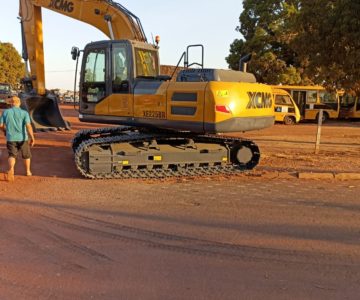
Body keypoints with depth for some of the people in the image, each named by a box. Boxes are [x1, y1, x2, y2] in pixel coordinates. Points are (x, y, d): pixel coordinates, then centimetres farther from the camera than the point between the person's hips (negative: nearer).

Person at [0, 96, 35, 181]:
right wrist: (32, 138, -21)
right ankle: (28, 171, 30)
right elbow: (28, 126, -18)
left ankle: (11, 169, -25)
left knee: (12, 155, 4)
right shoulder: (24, 113, -6)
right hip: (22, 138, 0)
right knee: (26, 155, 19)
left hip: (11, 138, 1)